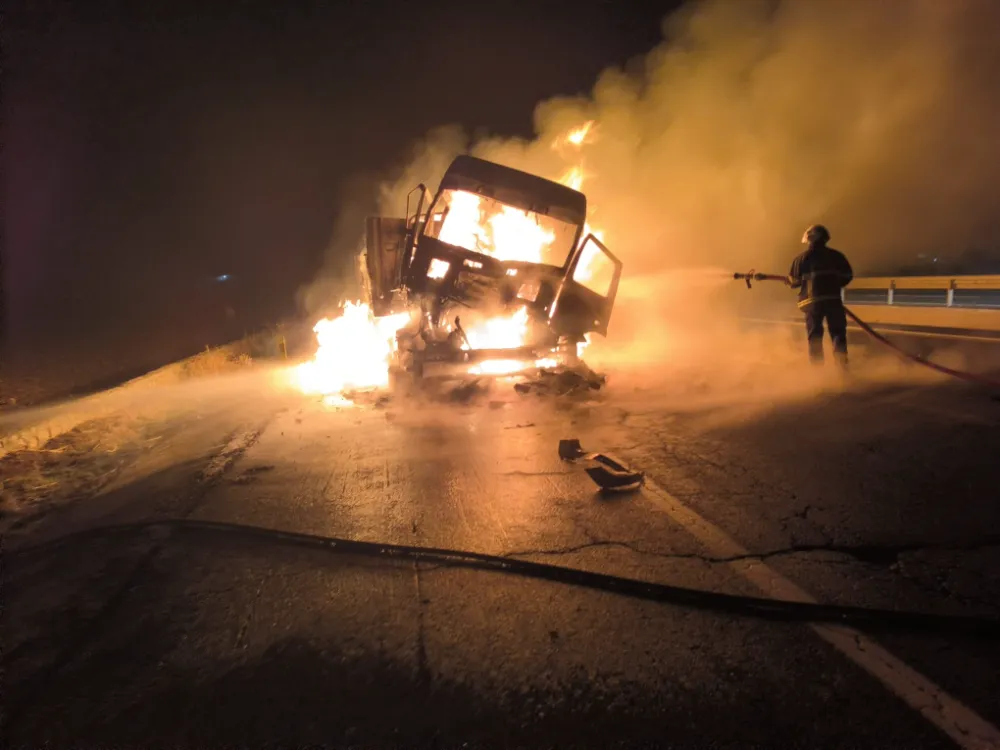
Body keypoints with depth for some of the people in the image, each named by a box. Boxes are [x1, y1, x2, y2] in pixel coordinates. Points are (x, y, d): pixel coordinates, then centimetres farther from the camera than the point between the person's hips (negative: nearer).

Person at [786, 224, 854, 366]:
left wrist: (787, 280, 21)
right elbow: (848, 275, 8)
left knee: (814, 335, 5)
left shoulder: (803, 257, 0)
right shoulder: (836, 255, 8)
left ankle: (817, 367, 3)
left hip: (812, 300, -1)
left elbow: (794, 281, 0)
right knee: (838, 332, 6)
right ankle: (841, 364, -4)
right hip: (833, 299, 1)